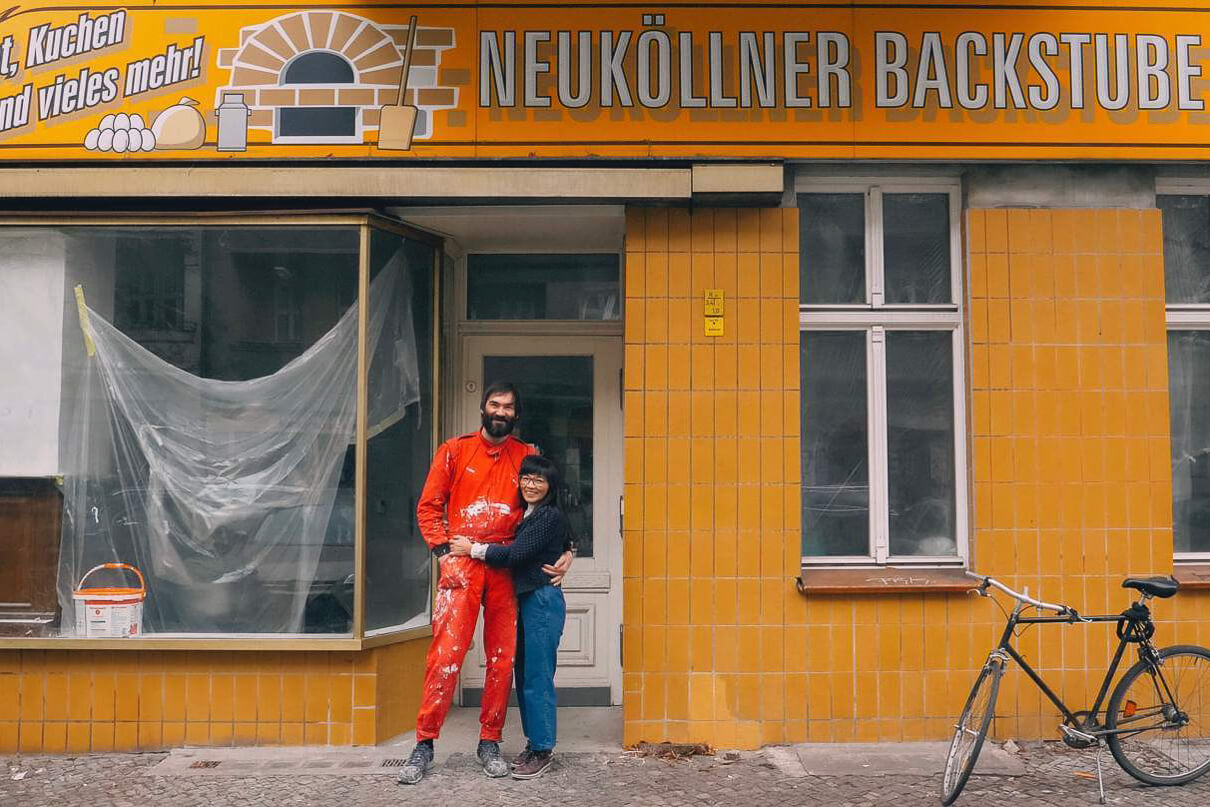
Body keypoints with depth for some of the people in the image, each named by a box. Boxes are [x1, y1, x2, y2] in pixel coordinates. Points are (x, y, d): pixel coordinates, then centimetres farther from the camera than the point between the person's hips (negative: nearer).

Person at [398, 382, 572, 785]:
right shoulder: (454, 451, 8)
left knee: (502, 658, 5)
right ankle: (424, 744, 1)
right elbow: (429, 506, 6)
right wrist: (443, 551, -5)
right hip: (461, 565, -2)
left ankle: (489, 742, 17)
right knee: (446, 653, -8)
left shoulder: (528, 457, 11)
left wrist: (565, 551, 2)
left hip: (507, 567, 2)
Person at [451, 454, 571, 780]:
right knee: (523, 675, 12)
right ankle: (533, 743, 21)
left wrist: (472, 550, -9)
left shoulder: (550, 516, -11)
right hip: (524, 600, 9)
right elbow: (515, 553, 12)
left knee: (537, 679, -5)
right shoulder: (526, 515, 17)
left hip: (543, 600, -9)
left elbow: (517, 554, -16)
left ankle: (542, 752, 3)